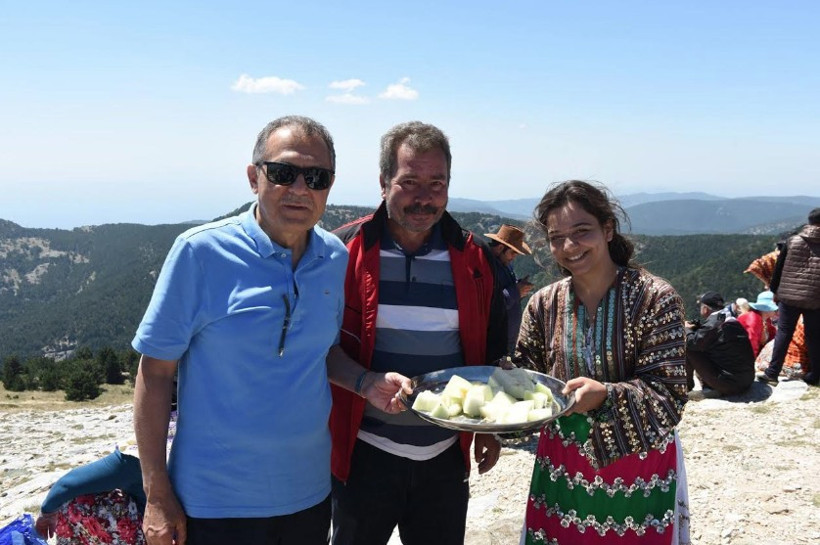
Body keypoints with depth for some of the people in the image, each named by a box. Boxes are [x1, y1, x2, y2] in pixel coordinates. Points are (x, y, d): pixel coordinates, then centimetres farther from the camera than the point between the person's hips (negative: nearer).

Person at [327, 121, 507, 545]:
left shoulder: (474, 258, 1)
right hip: (364, 454, -2)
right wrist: (368, 384, -15)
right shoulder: (345, 251, -8)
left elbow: (490, 351, 10)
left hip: (446, 456, 2)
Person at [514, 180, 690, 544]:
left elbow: (669, 397, -17)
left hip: (641, 467, -3)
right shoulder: (543, 305, -2)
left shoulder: (655, 298, -13)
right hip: (562, 467, 3)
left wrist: (604, 395, -33)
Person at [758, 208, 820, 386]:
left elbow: (779, 268, 4)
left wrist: (774, 290, 13)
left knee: (783, 333, 6)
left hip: (789, 296, 1)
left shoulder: (792, 241, 0)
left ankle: (772, 372, 3)